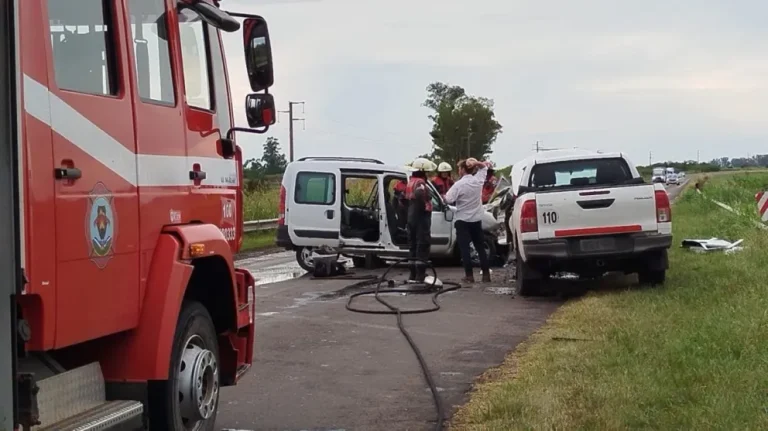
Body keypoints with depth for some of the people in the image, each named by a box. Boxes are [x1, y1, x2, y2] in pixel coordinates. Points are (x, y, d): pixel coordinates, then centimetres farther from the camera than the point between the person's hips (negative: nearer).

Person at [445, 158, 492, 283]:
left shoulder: (458, 184, -15)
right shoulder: (478, 180, 0)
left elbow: (449, 199, -18)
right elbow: (484, 166, 17)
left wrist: (444, 196, 3)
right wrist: (476, 163, -1)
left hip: (462, 220, -5)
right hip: (476, 219, 5)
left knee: (464, 248, -1)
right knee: (480, 247, 11)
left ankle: (469, 276, -5)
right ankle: (486, 274, 10)